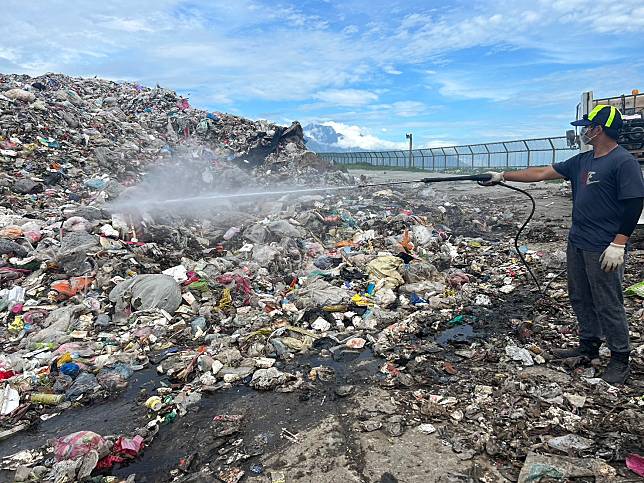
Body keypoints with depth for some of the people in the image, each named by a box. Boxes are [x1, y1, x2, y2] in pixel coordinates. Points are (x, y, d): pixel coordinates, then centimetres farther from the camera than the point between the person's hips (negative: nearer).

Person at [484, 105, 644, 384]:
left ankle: (620, 358, 18)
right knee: (580, 299, 16)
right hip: (577, 243, 8)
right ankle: (589, 346, 31)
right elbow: (541, 173, 13)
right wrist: (503, 176, 9)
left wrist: (618, 244, -20)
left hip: (603, 249, -8)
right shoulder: (582, 161, 12)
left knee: (608, 304, 1)